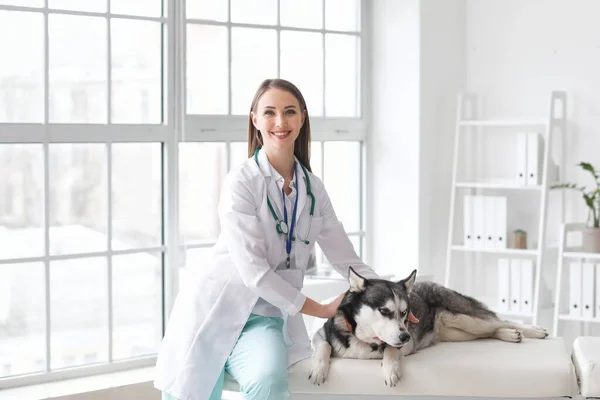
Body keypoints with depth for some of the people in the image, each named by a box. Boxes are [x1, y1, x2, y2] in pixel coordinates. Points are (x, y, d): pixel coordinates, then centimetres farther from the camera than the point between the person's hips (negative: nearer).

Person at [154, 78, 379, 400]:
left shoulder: (313, 189, 7)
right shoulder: (241, 181, -11)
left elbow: (346, 258, 7)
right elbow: (254, 270, -17)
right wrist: (320, 309, -13)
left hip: (264, 318, 3)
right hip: (213, 310, -2)